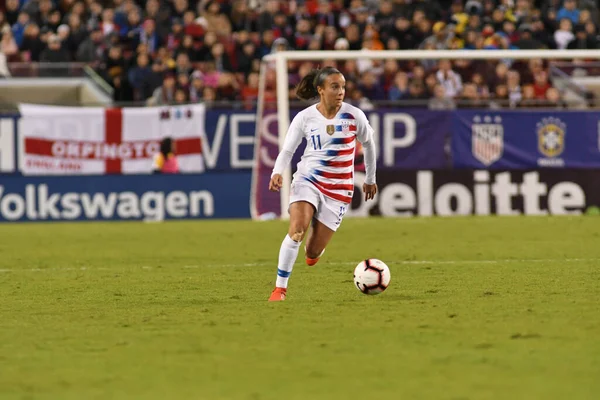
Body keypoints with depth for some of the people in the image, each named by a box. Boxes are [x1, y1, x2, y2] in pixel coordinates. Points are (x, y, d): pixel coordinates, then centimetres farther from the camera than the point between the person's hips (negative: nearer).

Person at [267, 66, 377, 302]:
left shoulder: (354, 116, -5)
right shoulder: (304, 118, -5)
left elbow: (368, 144, 12)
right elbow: (287, 150, 1)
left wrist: (370, 179, 20)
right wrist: (277, 172, -20)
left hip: (339, 188, 0)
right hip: (308, 180, 0)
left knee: (313, 252, -2)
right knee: (296, 230, -26)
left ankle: (314, 251, 39)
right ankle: (280, 288, -14)